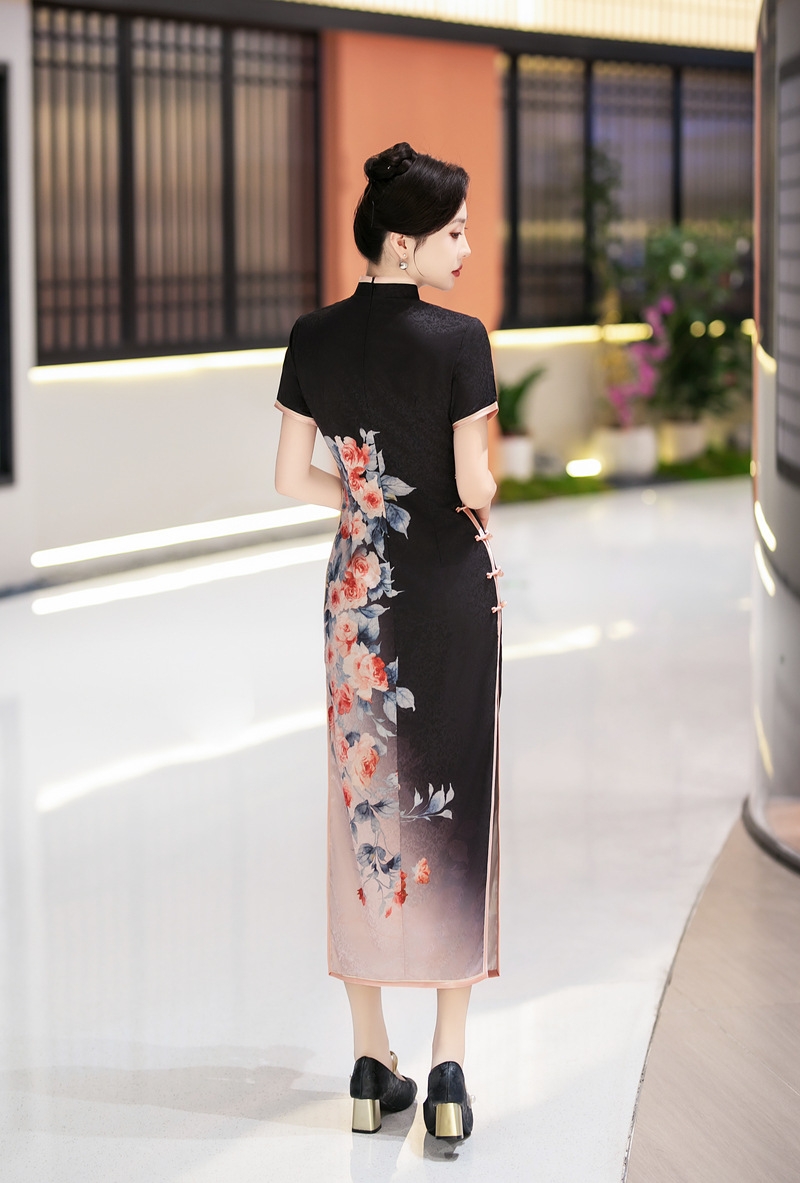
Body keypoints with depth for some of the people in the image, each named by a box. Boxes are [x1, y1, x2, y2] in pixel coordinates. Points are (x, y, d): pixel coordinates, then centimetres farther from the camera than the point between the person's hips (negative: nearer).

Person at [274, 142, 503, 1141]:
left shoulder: (315, 338, -1)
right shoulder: (458, 341, -15)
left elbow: (293, 478, 2)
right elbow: (474, 485, -15)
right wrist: (477, 496, 7)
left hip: (359, 587, 4)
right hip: (455, 584, -4)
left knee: (364, 799, 12)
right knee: (455, 805, 5)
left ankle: (371, 1060, 16)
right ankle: (449, 1070, 4)